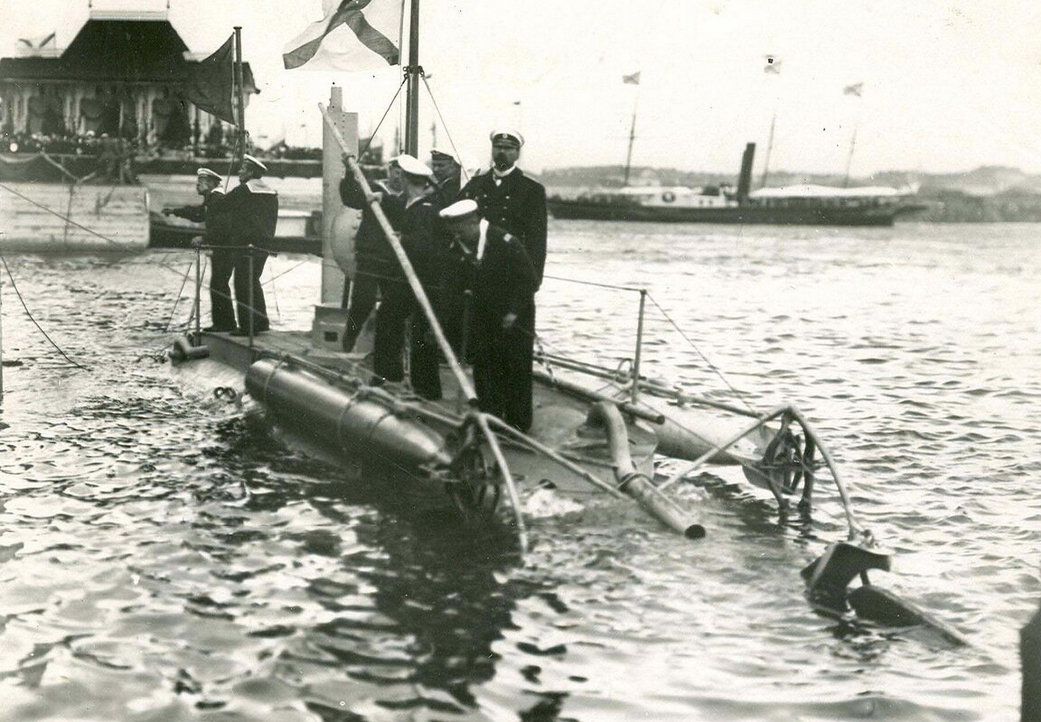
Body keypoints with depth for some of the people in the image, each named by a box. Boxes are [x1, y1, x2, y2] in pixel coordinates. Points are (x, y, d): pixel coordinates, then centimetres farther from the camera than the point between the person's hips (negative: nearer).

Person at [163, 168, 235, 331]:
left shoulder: (220, 199, -15)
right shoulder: (211, 200, 15)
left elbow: (221, 227, -24)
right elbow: (198, 212, 32)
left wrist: (204, 239, -25)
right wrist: (174, 211, 31)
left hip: (225, 249, -10)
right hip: (219, 250, 10)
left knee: (219, 286, -10)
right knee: (217, 286, 12)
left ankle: (226, 323, -7)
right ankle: (220, 323, 17)